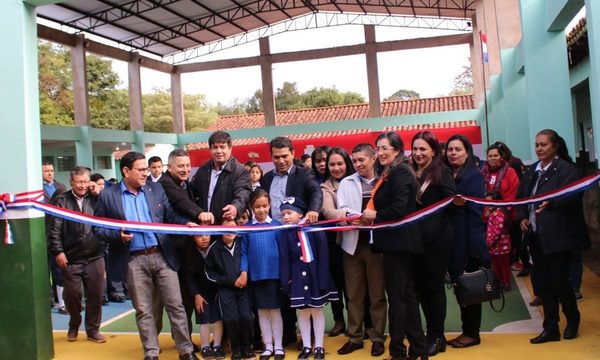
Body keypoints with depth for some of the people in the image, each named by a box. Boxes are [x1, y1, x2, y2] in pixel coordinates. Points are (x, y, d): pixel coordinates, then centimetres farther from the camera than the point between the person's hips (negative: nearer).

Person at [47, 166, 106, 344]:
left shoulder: (96, 199, 6)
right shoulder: (62, 200, 0)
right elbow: (54, 229, -3)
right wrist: (58, 251, -10)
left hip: (95, 257, 1)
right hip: (70, 258, -1)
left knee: (95, 295, 7)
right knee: (71, 294, 8)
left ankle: (93, 329, 22)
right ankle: (74, 325, 33)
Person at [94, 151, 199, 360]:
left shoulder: (156, 189, 7)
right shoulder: (108, 196, 0)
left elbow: (170, 216, 10)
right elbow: (97, 228, 3)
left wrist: (186, 224, -9)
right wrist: (118, 236, -13)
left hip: (163, 255, 2)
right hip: (134, 260, -2)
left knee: (176, 305, 5)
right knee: (144, 311, 7)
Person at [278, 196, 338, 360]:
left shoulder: (315, 229, -10)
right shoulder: (285, 234, -1)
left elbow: (323, 255, -11)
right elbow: (284, 259, -1)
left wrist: (322, 279, -14)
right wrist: (286, 281, -6)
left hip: (314, 276, -2)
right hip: (297, 278, 3)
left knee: (317, 310, 8)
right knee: (302, 312, 10)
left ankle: (319, 347, 19)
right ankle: (306, 346, 22)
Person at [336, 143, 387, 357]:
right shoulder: (346, 183, 10)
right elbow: (341, 210, -1)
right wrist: (355, 217, -18)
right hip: (353, 243, 3)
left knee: (377, 294, 6)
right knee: (354, 294, 9)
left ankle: (378, 338, 17)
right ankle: (355, 337, 19)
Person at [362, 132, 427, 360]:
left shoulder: (400, 173, -14)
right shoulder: (389, 174, 16)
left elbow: (399, 208, -24)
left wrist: (375, 215, -12)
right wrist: (370, 217, 2)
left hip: (398, 241, -10)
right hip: (397, 241, 10)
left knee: (396, 295, -2)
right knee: (406, 294, 14)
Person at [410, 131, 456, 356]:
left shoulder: (442, 172, -5)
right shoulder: (411, 173, 10)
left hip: (437, 238, -6)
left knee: (434, 286, 3)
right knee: (420, 287, 12)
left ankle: (437, 337, 15)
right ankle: (431, 332, 26)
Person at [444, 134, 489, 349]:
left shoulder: (473, 176, -8)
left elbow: (476, 211, -14)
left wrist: (476, 245, -19)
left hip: (467, 239, -6)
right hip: (450, 240, 6)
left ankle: (472, 333, 14)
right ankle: (467, 330, 23)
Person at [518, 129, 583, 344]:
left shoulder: (565, 169, -8)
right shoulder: (531, 171, 13)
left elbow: (572, 196, -22)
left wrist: (550, 203, -36)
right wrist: (523, 218, 0)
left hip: (558, 235, -7)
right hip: (536, 235, 7)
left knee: (558, 279, -2)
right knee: (542, 281, 8)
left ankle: (572, 321, 25)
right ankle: (551, 328, 19)